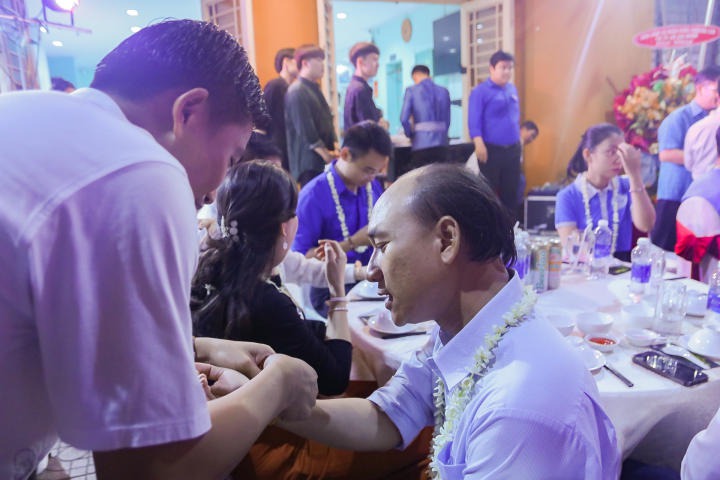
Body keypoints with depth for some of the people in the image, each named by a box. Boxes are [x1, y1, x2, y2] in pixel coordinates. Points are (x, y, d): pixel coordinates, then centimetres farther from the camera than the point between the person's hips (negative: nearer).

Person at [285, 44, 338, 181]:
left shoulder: (314, 89, 17)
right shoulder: (297, 92, -10)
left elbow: (328, 121, 16)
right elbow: (305, 130, -17)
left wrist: (335, 148, 2)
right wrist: (325, 154, -14)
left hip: (326, 160, 9)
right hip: (309, 162, -9)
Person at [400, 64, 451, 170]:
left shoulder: (411, 90, -2)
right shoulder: (444, 91, 9)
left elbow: (404, 118, -7)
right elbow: (447, 120, 10)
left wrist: (410, 134, 10)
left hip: (421, 144, -3)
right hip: (441, 143, 3)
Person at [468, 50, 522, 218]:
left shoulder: (512, 89, 12)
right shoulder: (480, 91, -8)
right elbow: (474, 121, -13)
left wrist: (519, 142, 17)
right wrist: (479, 144, -22)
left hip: (513, 149, 6)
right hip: (491, 150, -6)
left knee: (511, 191, 11)